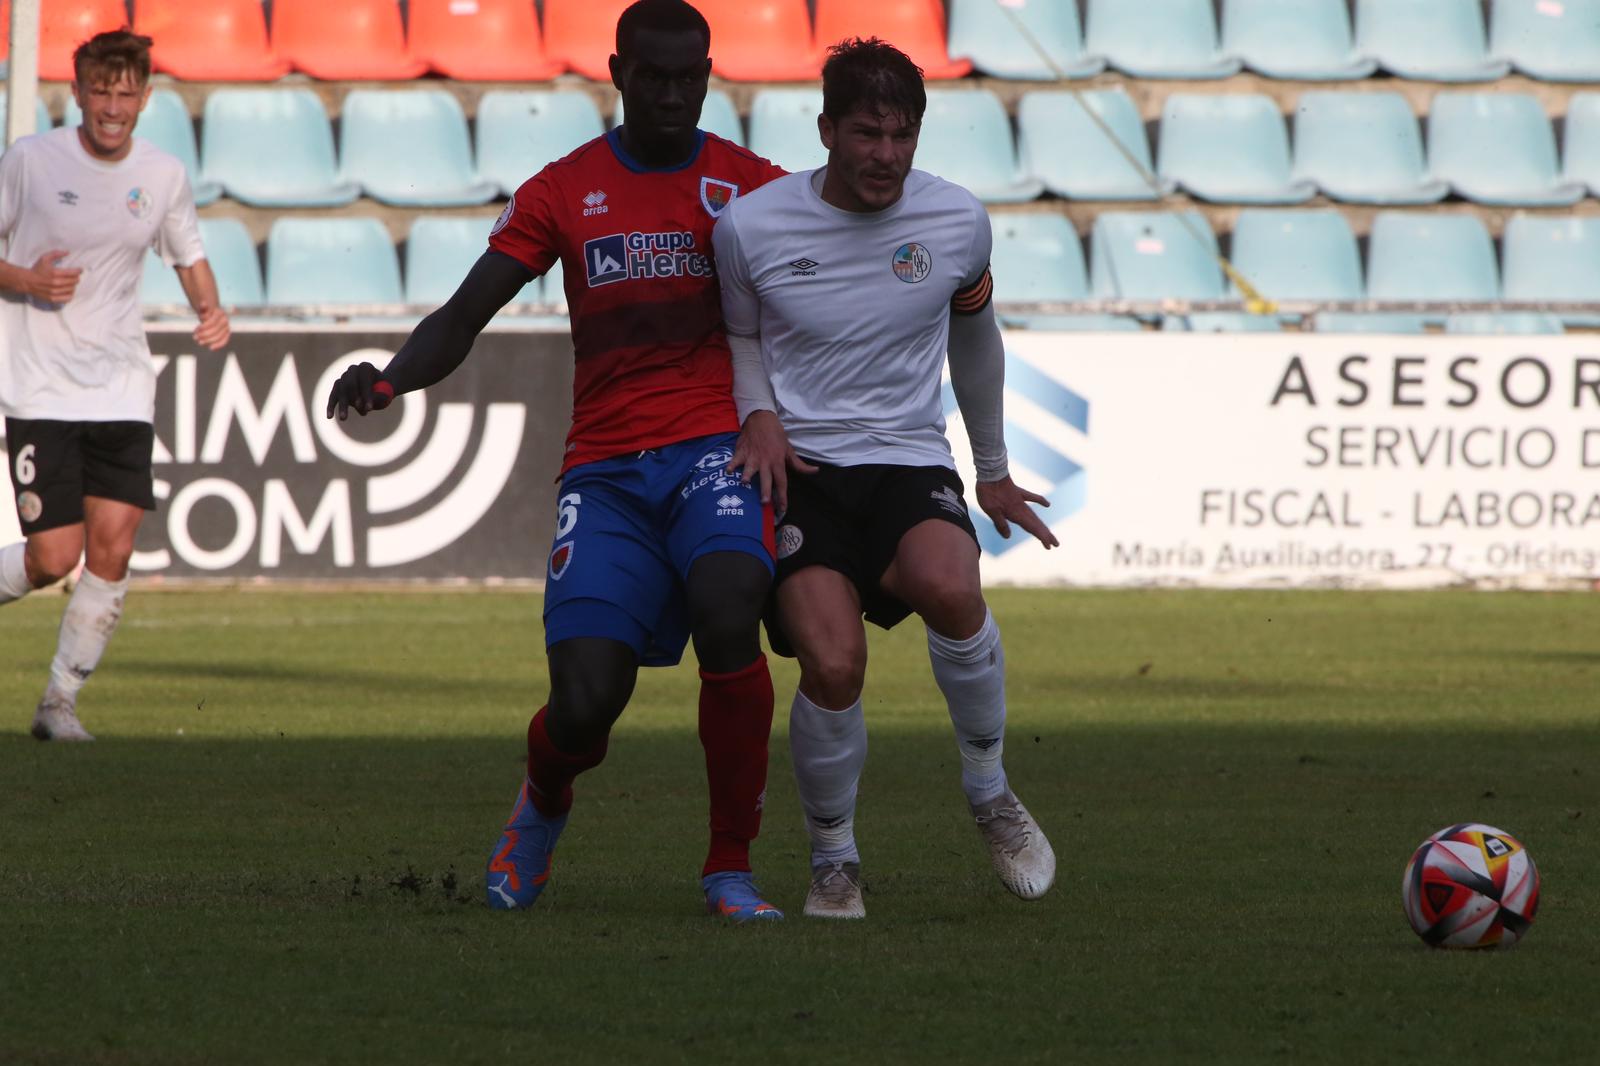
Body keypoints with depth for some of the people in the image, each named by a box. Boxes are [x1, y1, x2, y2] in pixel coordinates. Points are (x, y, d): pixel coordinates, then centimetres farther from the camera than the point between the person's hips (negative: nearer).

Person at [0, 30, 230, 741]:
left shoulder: (162, 175, 5)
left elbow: (189, 256, 20)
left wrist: (211, 311, 1)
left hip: (121, 389, 3)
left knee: (112, 550, -8)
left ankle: (60, 702, 7)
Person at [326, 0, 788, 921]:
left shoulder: (753, 188, 8)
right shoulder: (564, 193, 9)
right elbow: (465, 316, 5)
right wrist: (390, 380, -13)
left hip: (717, 448, -1)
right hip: (606, 464, 1)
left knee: (728, 617, -31)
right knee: (585, 701, -13)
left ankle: (733, 869, -16)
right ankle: (542, 809, 27)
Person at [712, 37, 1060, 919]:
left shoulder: (957, 222, 1)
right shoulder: (751, 226, -4)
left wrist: (993, 472, 29)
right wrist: (758, 412, -6)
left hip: (910, 459, 1)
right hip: (800, 468, -1)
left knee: (949, 587, -33)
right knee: (832, 666, -24)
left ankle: (989, 793, -7)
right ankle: (834, 859, 2)